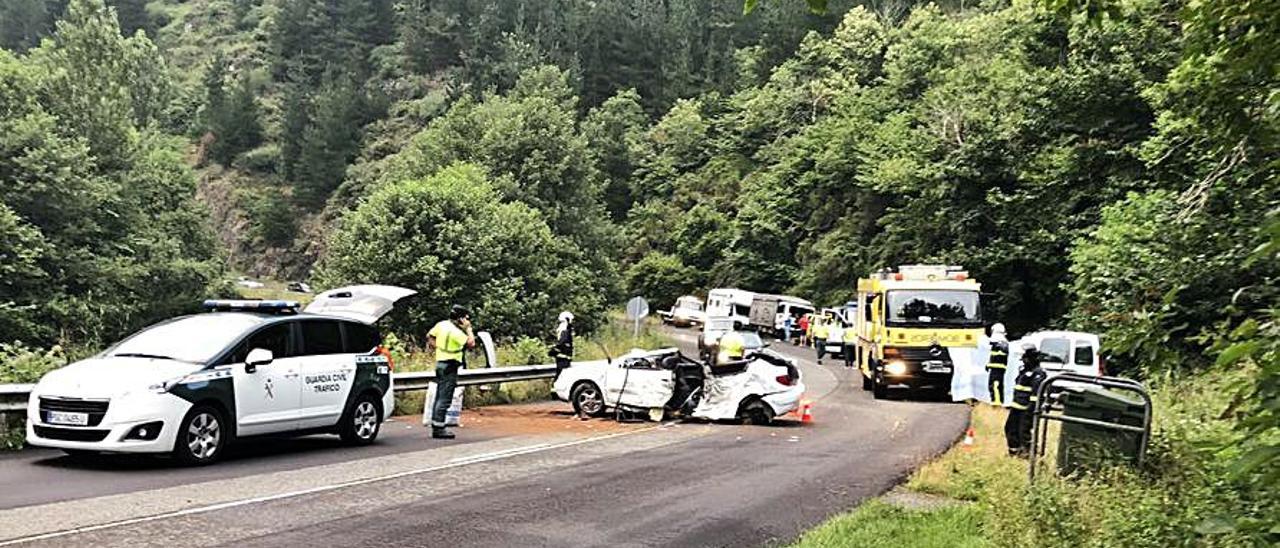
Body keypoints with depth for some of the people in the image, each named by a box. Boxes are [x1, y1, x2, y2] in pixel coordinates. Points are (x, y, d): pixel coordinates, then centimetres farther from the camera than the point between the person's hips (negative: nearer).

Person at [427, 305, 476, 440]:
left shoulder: (442, 324, 6)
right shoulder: (455, 331, -19)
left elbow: (429, 336, 15)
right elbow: (471, 343, -21)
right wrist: (468, 329, -11)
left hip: (440, 363, 9)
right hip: (449, 366, -9)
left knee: (439, 397, 14)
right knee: (445, 398, -6)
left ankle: (435, 426, 19)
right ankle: (438, 428, -6)